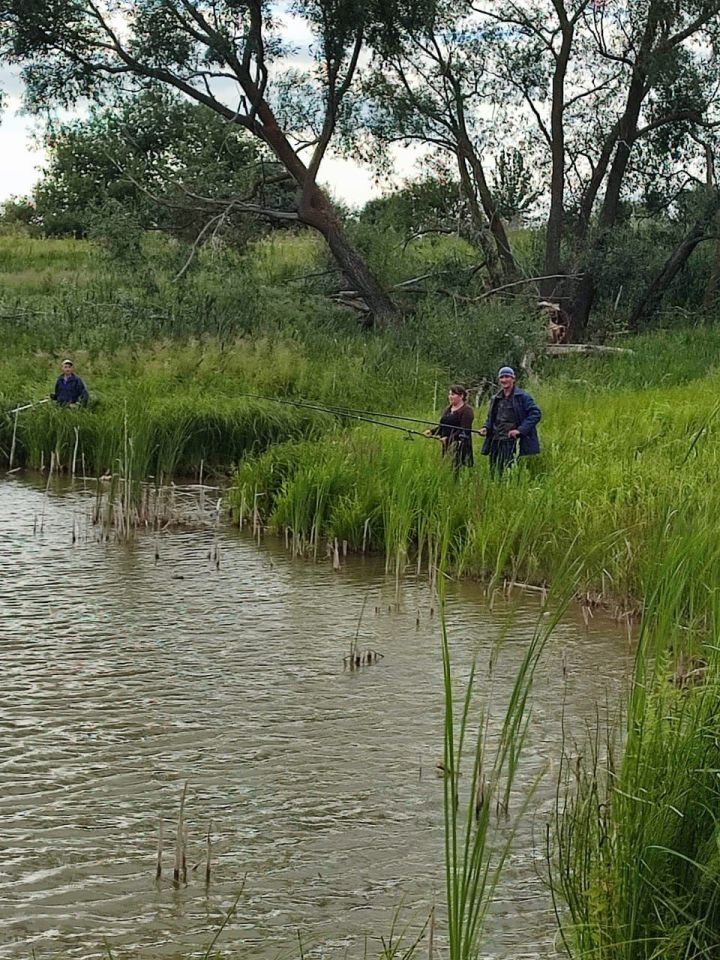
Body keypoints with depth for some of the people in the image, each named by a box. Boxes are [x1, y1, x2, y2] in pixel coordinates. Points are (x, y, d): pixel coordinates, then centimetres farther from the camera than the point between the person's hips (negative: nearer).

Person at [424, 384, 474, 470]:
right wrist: (432, 431, 3)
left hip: (459, 446, -7)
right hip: (446, 445, 7)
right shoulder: (448, 409, 18)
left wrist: (449, 438, -22)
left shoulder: (467, 410, -7)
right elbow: (442, 426, 22)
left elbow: (464, 430, -15)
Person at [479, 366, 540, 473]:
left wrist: (520, 430, -18)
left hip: (513, 443, -6)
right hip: (496, 443, 7)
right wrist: (486, 428, 5)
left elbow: (536, 413, -10)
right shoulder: (496, 399, 17)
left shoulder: (522, 396, -3)